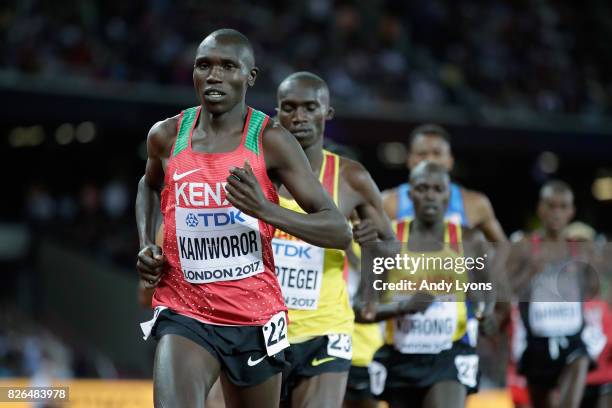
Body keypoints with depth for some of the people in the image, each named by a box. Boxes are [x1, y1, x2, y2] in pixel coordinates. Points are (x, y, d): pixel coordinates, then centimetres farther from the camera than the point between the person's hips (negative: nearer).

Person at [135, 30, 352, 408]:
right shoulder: (167, 136, 2)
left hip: (255, 319, 0)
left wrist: (265, 209, -26)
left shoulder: (271, 141, -8)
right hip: (185, 316, 0)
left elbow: (340, 232, -11)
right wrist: (146, 244, 9)